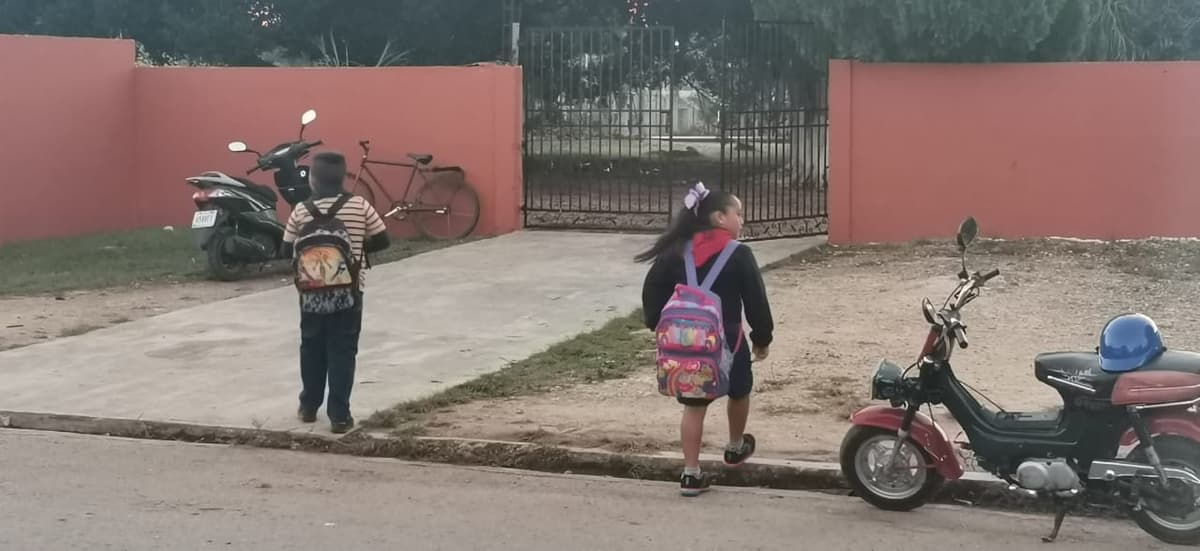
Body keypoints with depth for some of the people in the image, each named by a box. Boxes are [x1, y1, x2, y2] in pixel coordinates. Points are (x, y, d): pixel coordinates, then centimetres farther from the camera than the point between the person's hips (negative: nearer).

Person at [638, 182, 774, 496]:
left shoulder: (677, 253, 3)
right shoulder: (739, 255, -10)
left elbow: (653, 290, 2)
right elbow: (755, 300, -8)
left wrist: (660, 327, 11)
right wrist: (763, 338, 4)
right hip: (727, 339, -3)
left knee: (694, 405, 8)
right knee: (739, 392, 24)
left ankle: (691, 474, 3)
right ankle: (736, 448, 43)